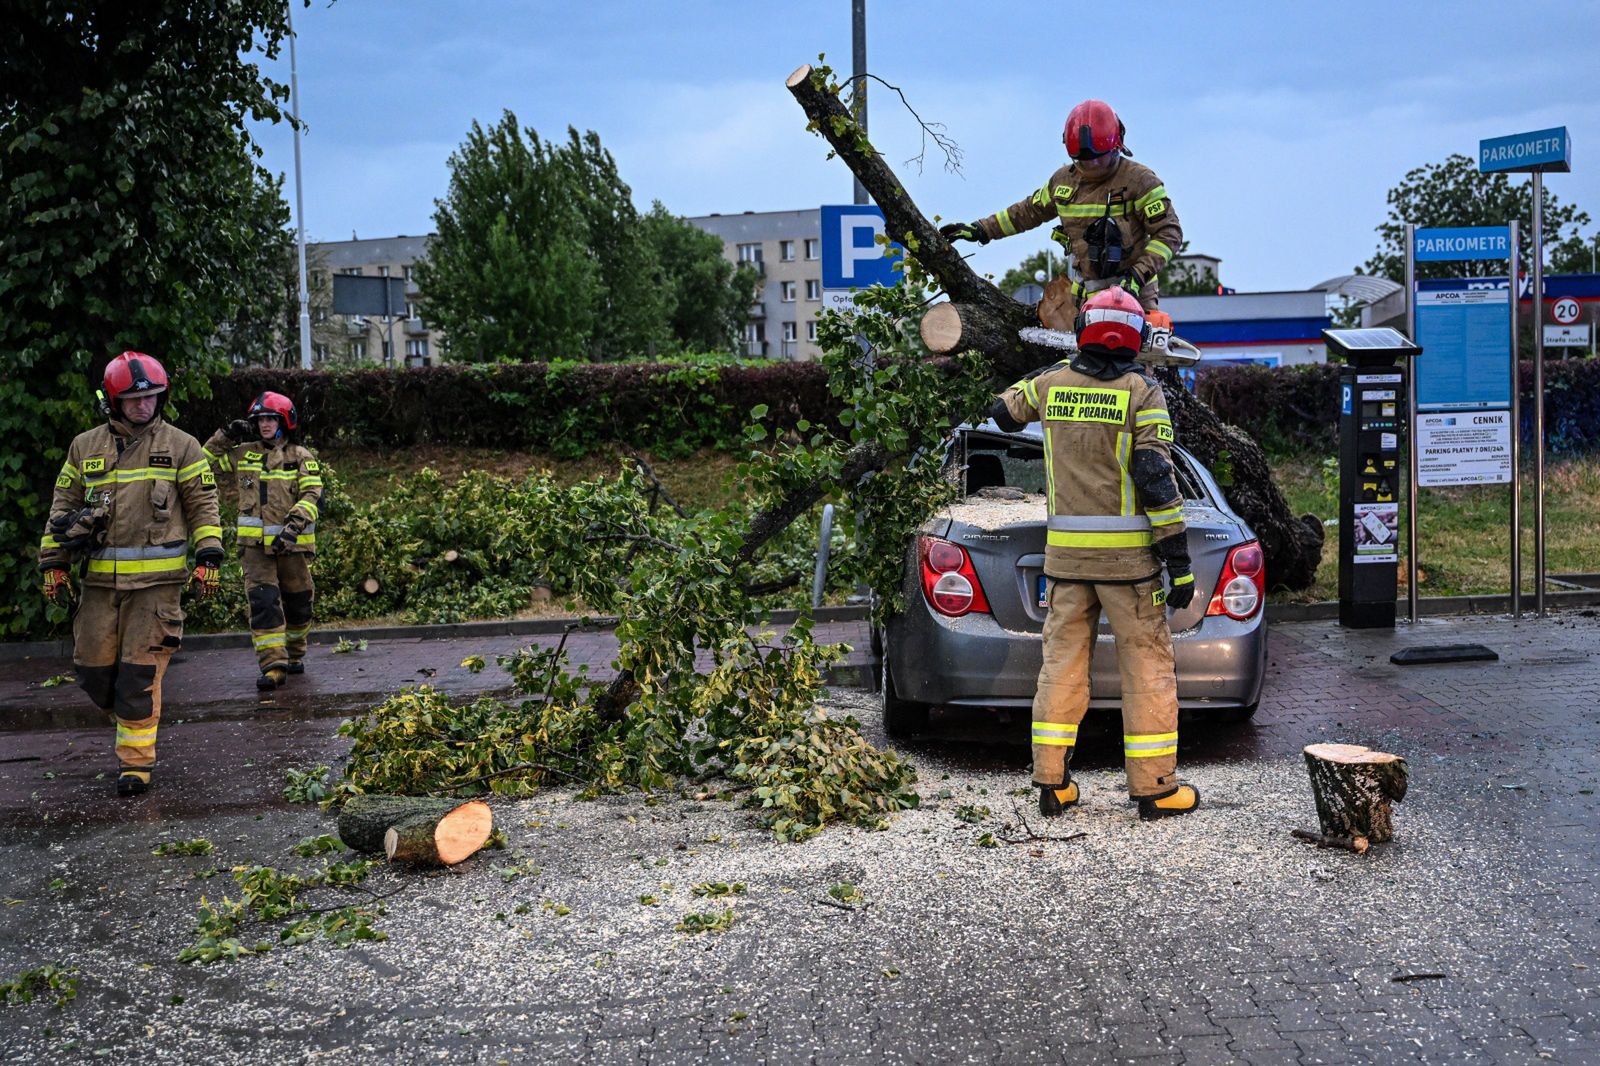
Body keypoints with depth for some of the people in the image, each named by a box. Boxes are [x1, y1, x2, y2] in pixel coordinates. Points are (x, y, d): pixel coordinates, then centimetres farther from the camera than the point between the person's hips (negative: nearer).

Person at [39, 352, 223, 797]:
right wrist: (54, 562, 9)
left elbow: (203, 505, 4)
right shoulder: (84, 447, 10)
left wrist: (209, 556, -5)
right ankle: (131, 716, 34)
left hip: (157, 580, -3)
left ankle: (136, 758, 4)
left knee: (141, 672, -5)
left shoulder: (180, 446, 3)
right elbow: (63, 506, 14)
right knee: (93, 669, 5)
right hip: (100, 579, 3)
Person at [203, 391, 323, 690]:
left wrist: (294, 525, -22)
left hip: (292, 543, -1)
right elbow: (207, 459, 19)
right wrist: (225, 436, 5)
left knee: (297, 603, 11)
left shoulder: (301, 457, 1)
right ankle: (273, 666, -15)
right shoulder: (243, 454, 10)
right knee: (263, 602, -12)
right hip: (255, 543, 1)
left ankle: (294, 655, 31)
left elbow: (312, 495, -8)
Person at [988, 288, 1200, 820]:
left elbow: (1003, 411, 26)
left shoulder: (1050, 383, 5)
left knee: (1062, 659, 10)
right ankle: (1155, 786, 6)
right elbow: (1156, 479, -12)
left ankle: (1052, 782, 11)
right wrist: (1178, 561, -10)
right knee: (1147, 665, 4)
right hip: (1128, 554, -4)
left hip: (1065, 551, 4)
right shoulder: (1142, 393, -6)